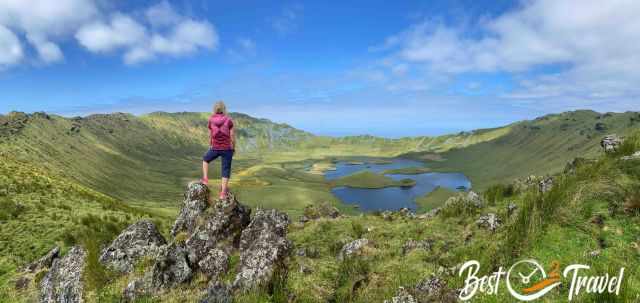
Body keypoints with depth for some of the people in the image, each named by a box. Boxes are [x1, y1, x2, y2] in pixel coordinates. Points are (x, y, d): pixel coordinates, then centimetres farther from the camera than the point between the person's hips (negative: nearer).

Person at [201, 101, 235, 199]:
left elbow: (210, 136, 5)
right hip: (227, 148, -1)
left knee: (205, 160, 31)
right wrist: (233, 148, 5)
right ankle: (223, 193, 7)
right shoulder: (229, 120, -8)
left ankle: (205, 179, 22)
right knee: (226, 170, 6)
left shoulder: (211, 120, -1)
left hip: (215, 148, 2)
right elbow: (232, 136, -7)